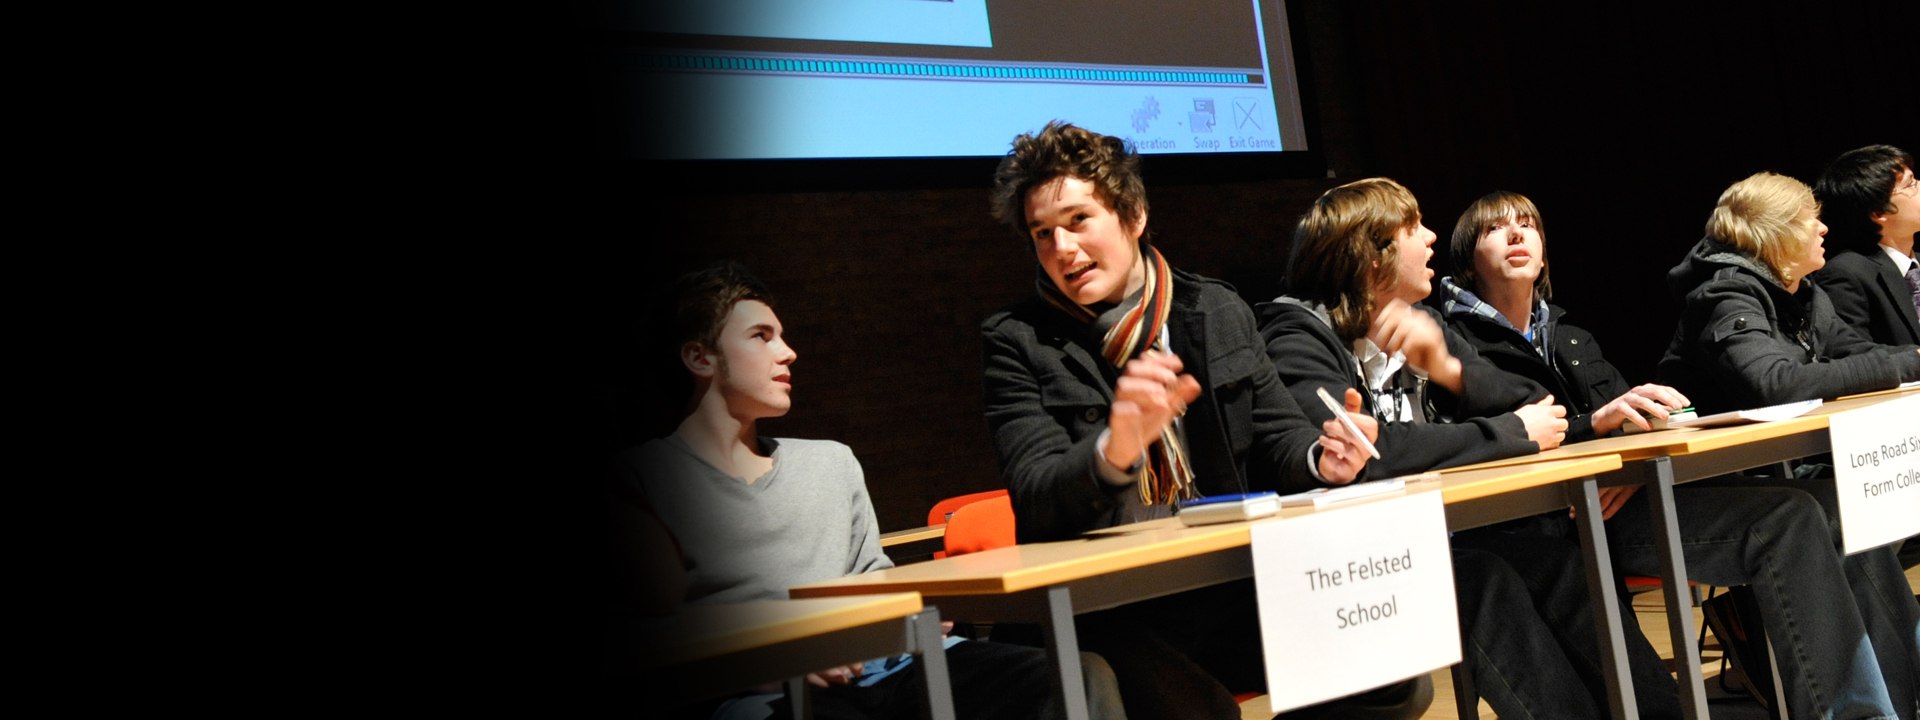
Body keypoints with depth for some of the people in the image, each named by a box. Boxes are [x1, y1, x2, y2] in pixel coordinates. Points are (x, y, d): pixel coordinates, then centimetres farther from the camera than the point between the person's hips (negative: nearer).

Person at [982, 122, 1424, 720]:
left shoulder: (1219, 311, 12)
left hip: (1232, 594, 5)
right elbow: (1035, 500, -10)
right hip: (1105, 612, -4)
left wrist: (1323, 457, -8)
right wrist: (1113, 450, -32)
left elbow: (1279, 435, 17)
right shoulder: (1016, 342, 1)